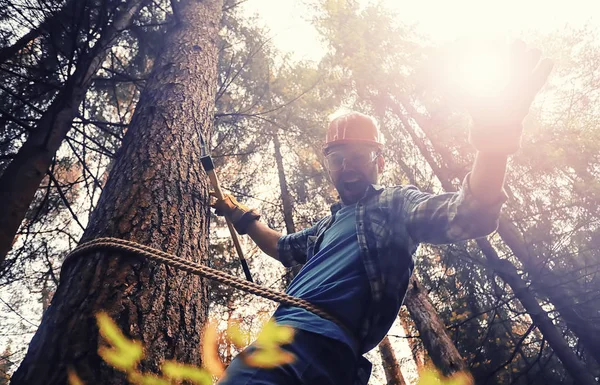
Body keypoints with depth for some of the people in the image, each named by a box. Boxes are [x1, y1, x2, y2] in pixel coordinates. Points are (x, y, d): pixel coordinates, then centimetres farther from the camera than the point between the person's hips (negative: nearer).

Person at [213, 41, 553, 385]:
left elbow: (469, 215, -14)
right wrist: (242, 217, 42)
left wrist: (496, 137, -30)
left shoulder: (396, 204, 6)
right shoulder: (331, 223, 29)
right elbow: (285, 248, 48)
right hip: (284, 340, 9)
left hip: (319, 345, -9)